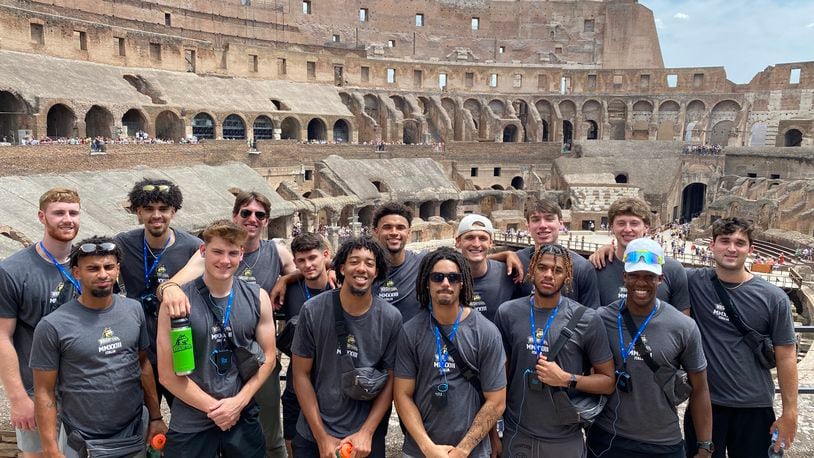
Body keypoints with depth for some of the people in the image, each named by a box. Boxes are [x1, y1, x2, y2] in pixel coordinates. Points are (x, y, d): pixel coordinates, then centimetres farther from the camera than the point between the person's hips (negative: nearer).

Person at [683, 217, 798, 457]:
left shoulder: (773, 298, -5)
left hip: (755, 409, 0)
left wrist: (789, 412, -1)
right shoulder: (694, 282, -5)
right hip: (704, 403, 0)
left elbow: (786, 356, -2)